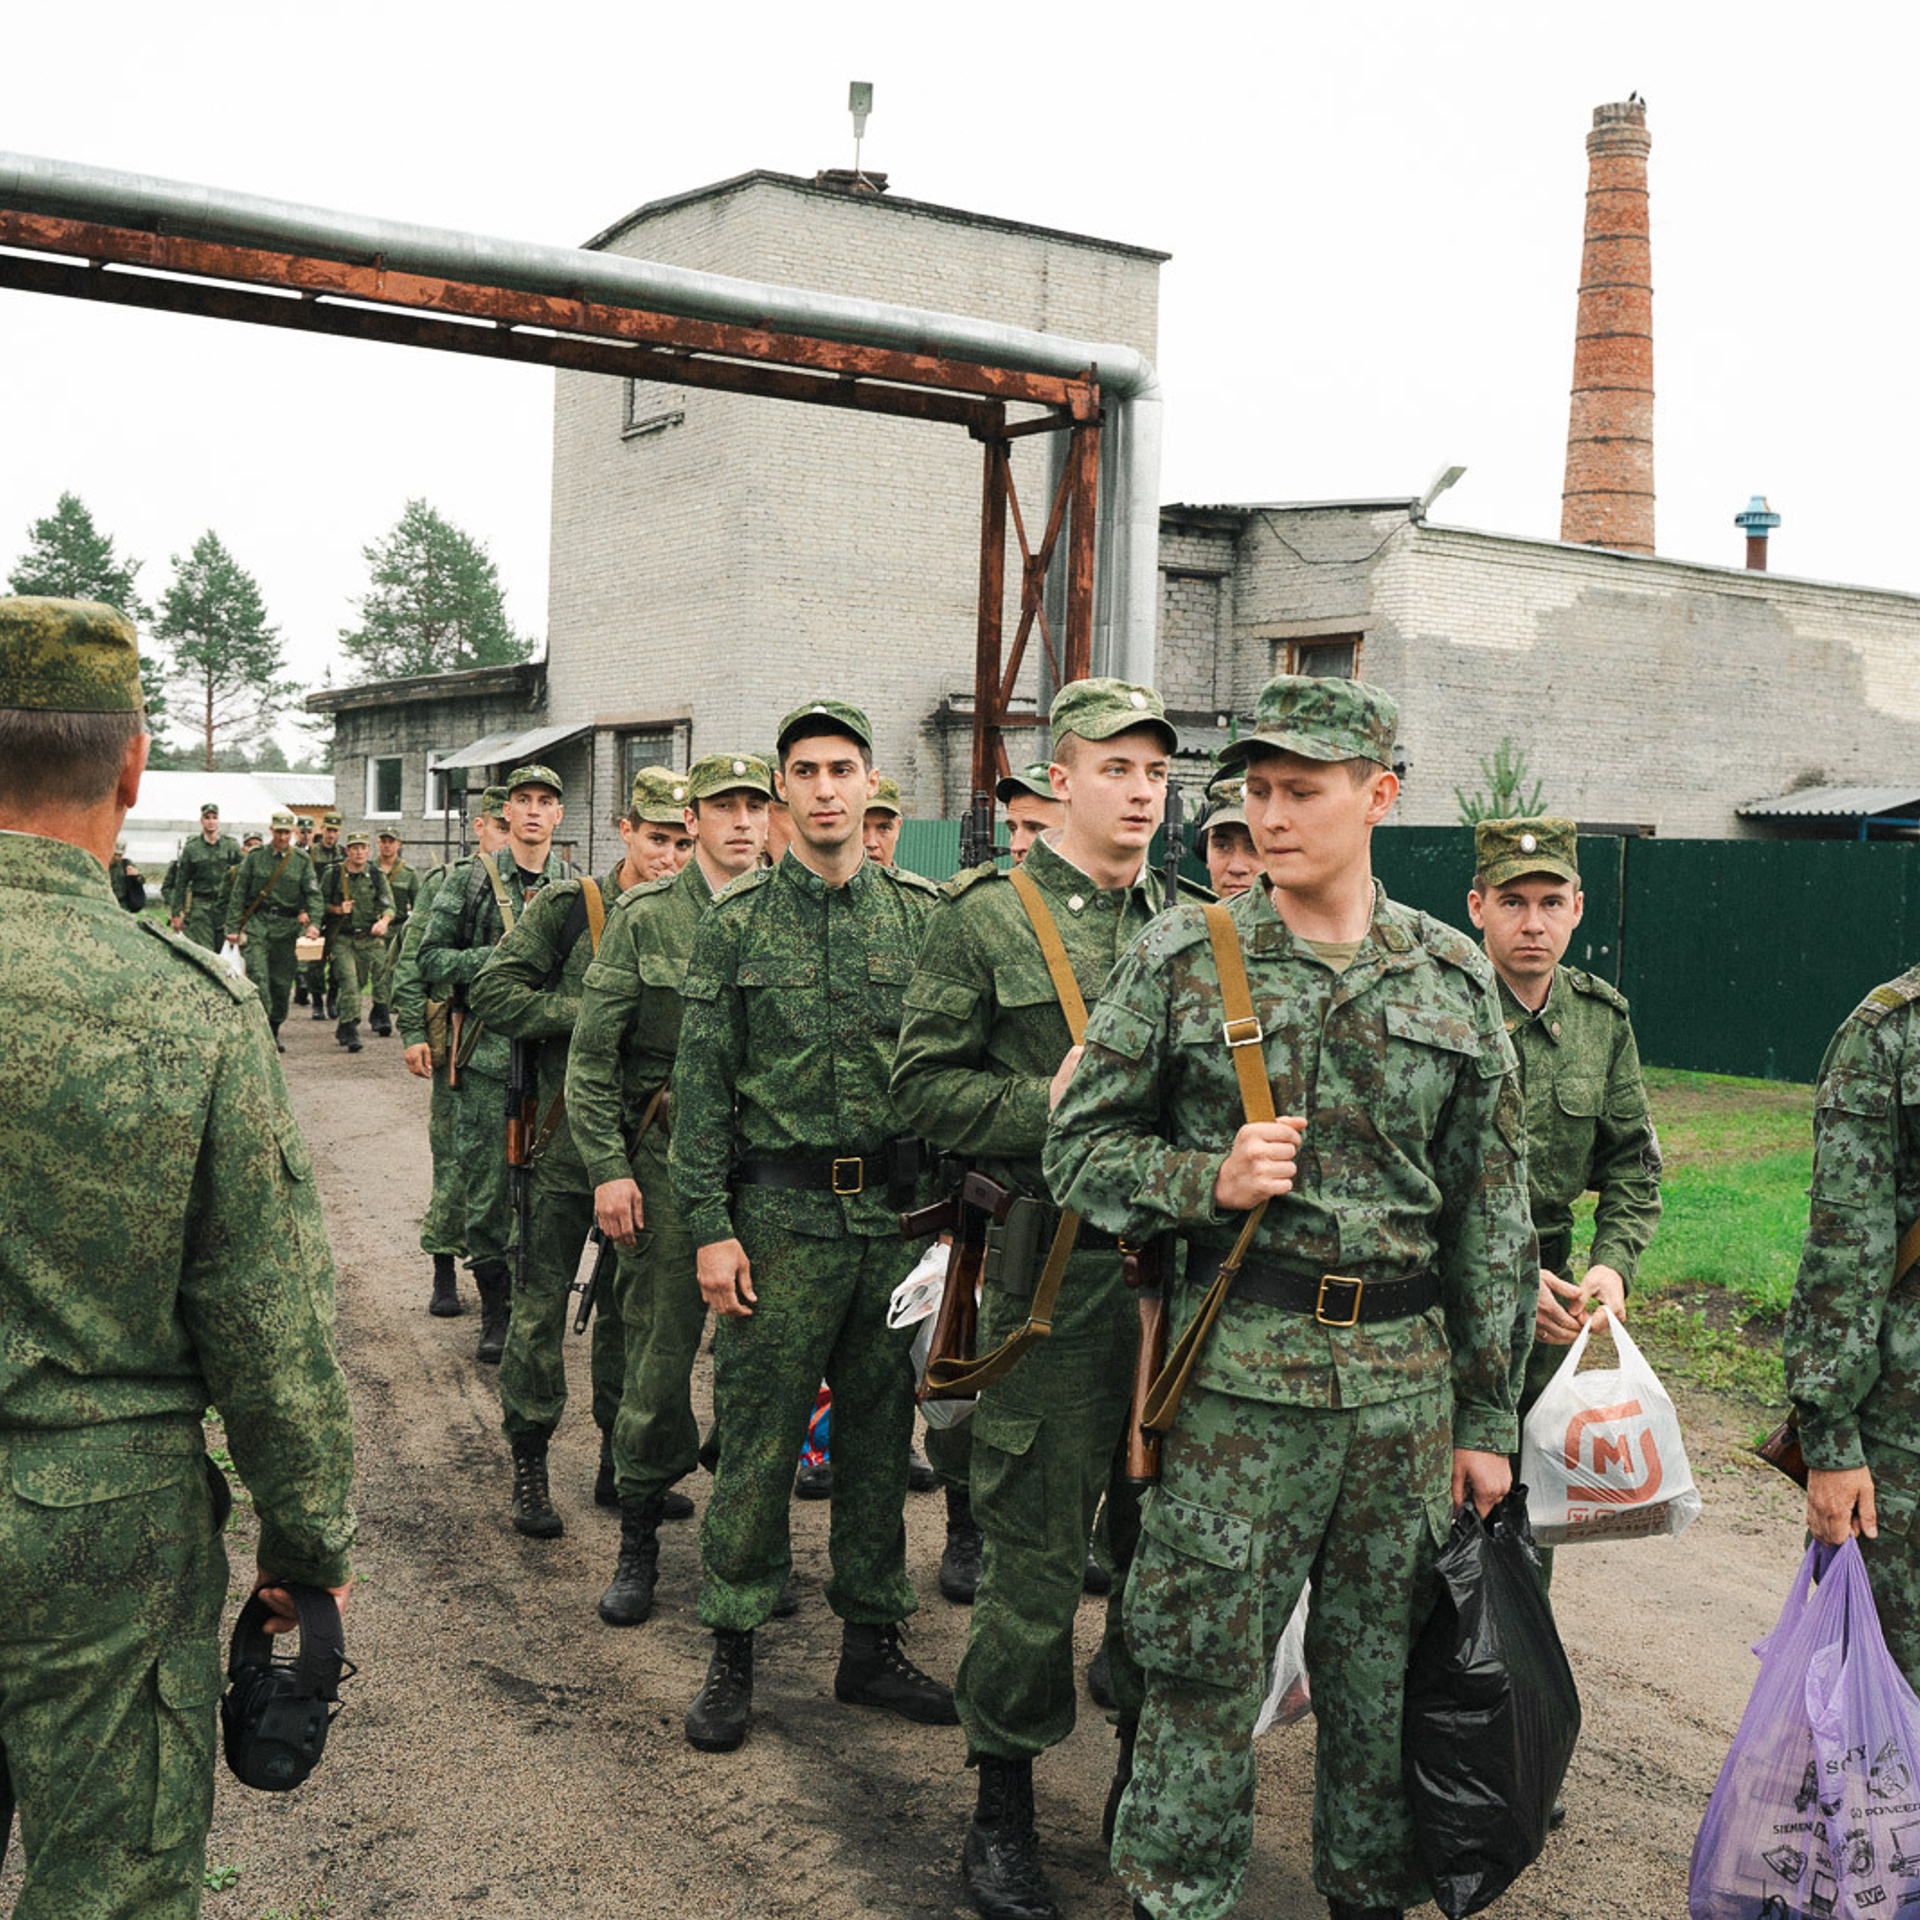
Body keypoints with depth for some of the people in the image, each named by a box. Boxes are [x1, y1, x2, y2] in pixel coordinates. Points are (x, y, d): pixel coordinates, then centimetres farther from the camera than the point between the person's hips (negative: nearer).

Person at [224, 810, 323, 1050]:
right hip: (257, 924, -2)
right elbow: (238, 893, 4)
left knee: (281, 981, 6)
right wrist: (233, 927, -1)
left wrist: (313, 921, -14)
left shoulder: (302, 860, 7)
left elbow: (313, 894, 3)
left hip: (287, 927, 2)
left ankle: (274, 1031, 19)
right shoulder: (255, 857, 3)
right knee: (258, 976, -15)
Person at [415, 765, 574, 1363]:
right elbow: (430, 958, 0)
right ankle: (495, 1311, 13)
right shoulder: (470, 880, 2)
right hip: (488, 1053, -2)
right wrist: (498, 958, -13)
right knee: (487, 1190, 0)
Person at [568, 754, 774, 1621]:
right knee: (659, 1353, 0)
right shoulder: (644, 917, 0)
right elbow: (591, 1055, -1)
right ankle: (639, 1541, 16)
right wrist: (608, 1167, -8)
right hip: (668, 1160, -2)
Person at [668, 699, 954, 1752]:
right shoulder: (737, 921, 0)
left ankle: (873, 1642, 26)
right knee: (758, 1439, 2)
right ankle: (731, 1653, 17)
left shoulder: (920, 913, 6)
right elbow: (701, 1083, -2)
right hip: (780, 1218, -2)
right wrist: (710, 1226, -7)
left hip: (897, 1214, 3)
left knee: (879, 1433, 12)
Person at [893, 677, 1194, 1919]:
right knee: (1038, 1549, 2)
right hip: (1054, 1264, -5)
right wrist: (1047, 1106, -16)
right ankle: (1004, 1807, 20)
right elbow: (924, 1083, -4)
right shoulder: (989, 918, -2)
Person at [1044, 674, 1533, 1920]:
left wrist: (1487, 1417, 8)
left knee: (1387, 1665, 14)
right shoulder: (1181, 958, -1)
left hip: (1408, 1371, 3)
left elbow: (1492, 1212, 9)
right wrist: (1209, 1179, -17)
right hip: (1242, 1368, -2)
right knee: (1206, 1663, 2)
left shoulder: (1455, 977, 6)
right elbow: (1082, 1149, 2)